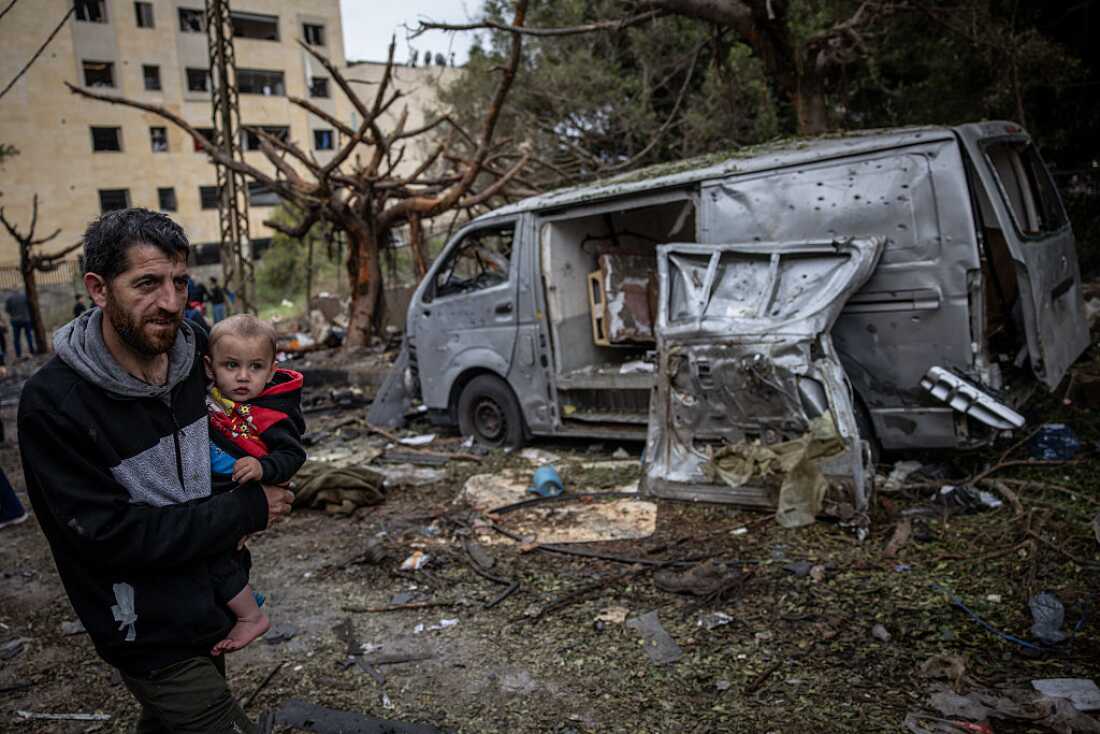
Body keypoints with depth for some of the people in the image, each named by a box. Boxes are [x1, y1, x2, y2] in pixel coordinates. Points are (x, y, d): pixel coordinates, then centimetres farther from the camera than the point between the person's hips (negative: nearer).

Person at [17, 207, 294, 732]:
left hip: (210, 596, 6)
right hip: (153, 638, -6)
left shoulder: (198, 352, -8)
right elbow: (108, 535, -25)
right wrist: (246, 510, -22)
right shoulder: (52, 403, -24)